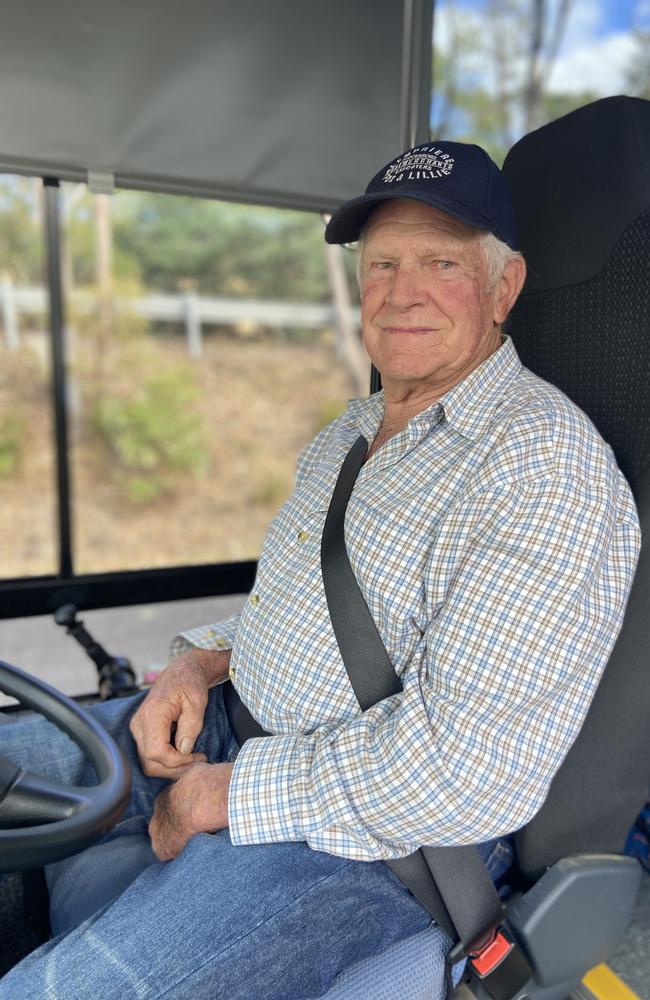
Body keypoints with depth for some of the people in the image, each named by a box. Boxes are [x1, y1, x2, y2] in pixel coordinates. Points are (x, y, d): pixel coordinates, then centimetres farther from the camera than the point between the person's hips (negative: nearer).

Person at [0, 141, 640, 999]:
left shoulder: (547, 465, -19)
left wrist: (230, 795, -17)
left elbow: (469, 770, -26)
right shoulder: (348, 434, 11)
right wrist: (201, 660, 0)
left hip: (367, 842, -8)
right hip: (224, 733, 8)